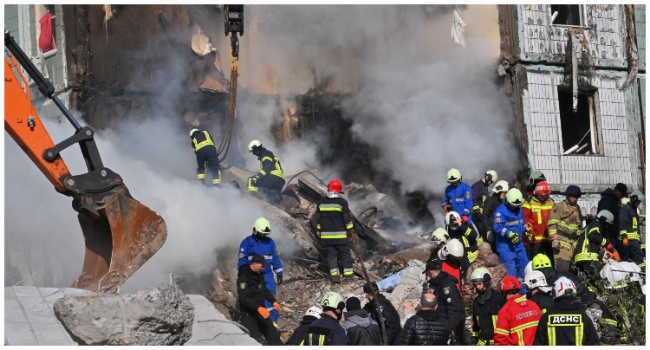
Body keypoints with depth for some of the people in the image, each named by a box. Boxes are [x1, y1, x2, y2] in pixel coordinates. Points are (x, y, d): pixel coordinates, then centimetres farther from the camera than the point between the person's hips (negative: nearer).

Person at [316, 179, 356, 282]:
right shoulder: (342, 202, -10)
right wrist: (351, 231, -1)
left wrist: (319, 230, 20)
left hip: (326, 235, 4)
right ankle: (348, 273, 2)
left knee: (331, 253, 8)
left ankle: (334, 274, 3)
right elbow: (347, 218, -9)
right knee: (345, 252, 5)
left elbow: (318, 218, 11)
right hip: (340, 235, -4)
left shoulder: (321, 202, 4)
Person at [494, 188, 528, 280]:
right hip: (505, 244, -8)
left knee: (523, 262, 15)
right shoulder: (501, 211, -16)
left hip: (517, 242, 8)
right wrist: (510, 234, -31)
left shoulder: (519, 210, 10)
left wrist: (522, 231, 5)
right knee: (510, 266, -11)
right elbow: (498, 228, -23)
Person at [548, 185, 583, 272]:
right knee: (562, 266, -17)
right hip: (562, 240, -7)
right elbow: (552, 224, -8)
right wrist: (554, 238, -16)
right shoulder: (558, 207, -1)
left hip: (574, 241, 7)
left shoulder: (577, 209, 22)